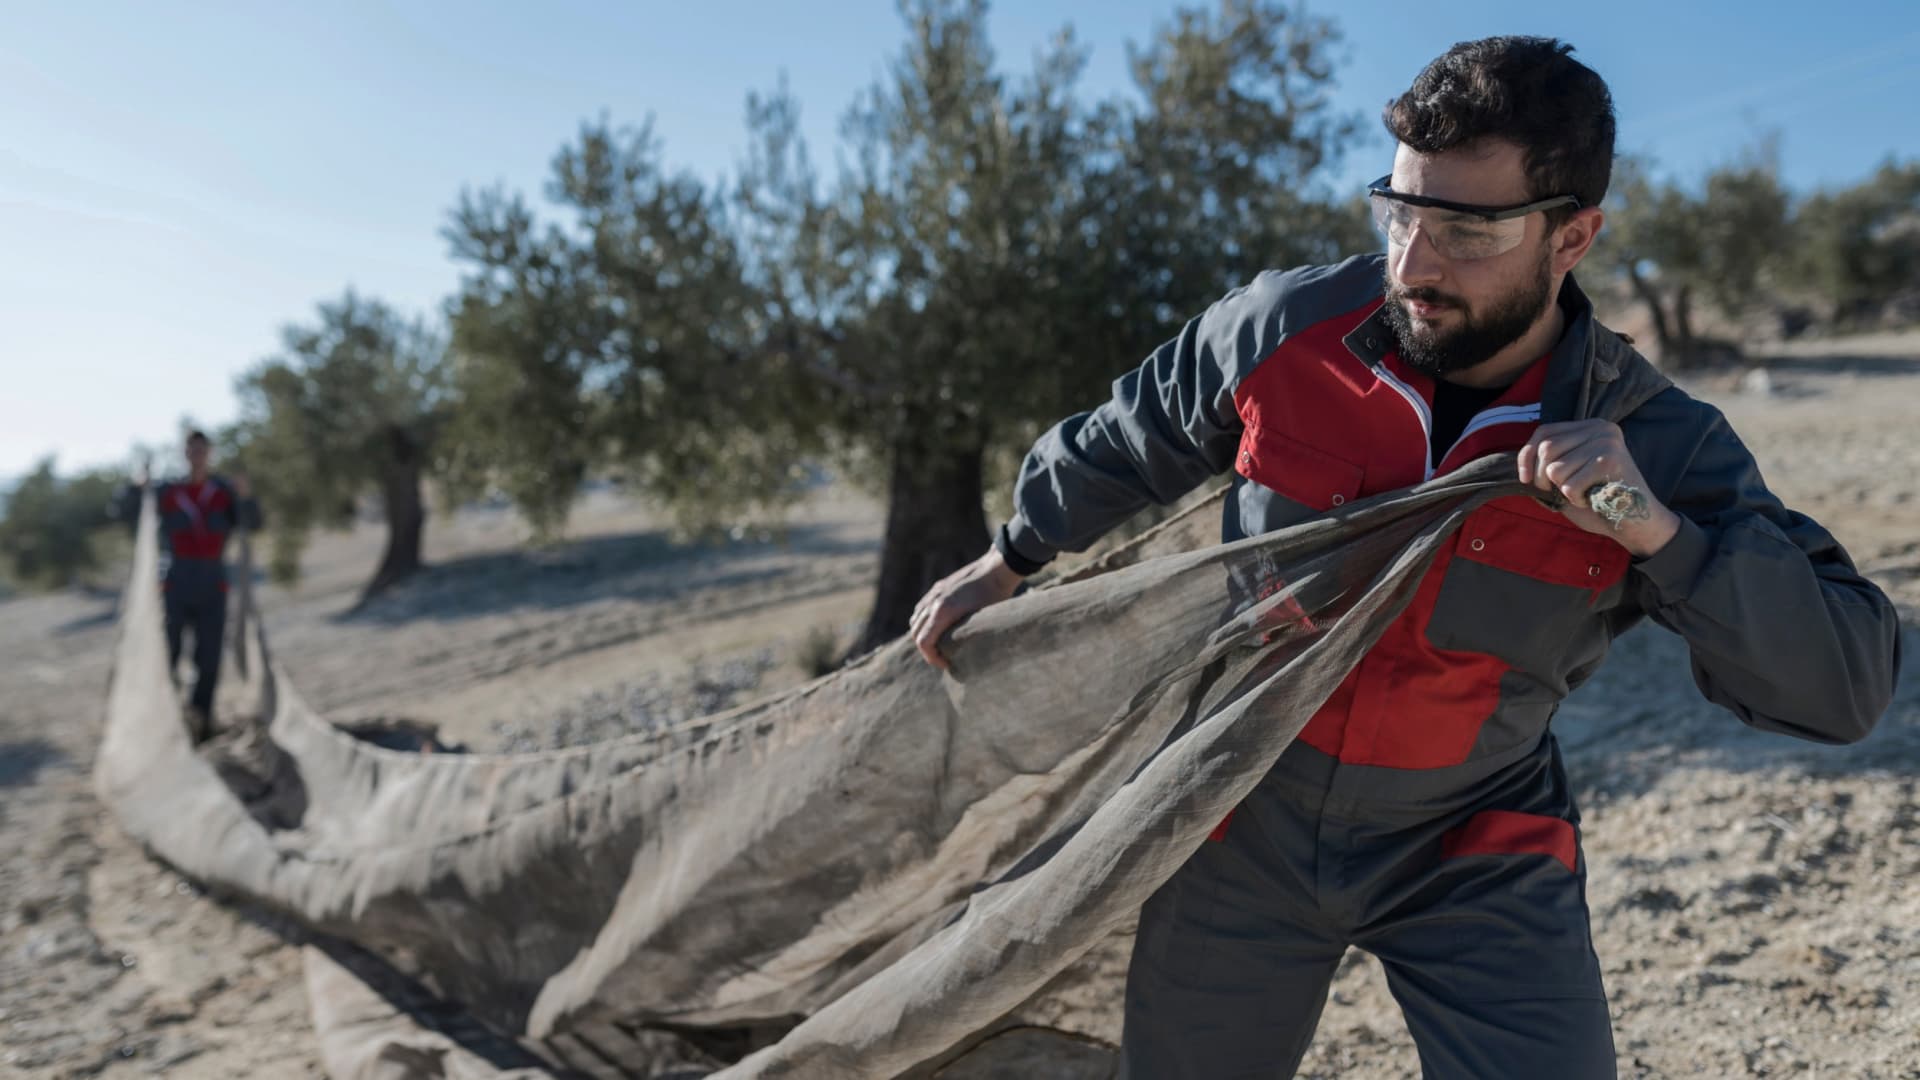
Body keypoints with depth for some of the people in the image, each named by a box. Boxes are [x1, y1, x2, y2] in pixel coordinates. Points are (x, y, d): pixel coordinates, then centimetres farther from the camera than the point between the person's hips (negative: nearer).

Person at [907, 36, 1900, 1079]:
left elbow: (1848, 686, -17)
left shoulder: (1656, 446, -16)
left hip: (1480, 864, 0)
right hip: (1246, 827, 1)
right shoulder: (1283, 327, -16)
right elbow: (1127, 445, 2)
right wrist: (1008, 562, 14)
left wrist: (1657, 531, -33)